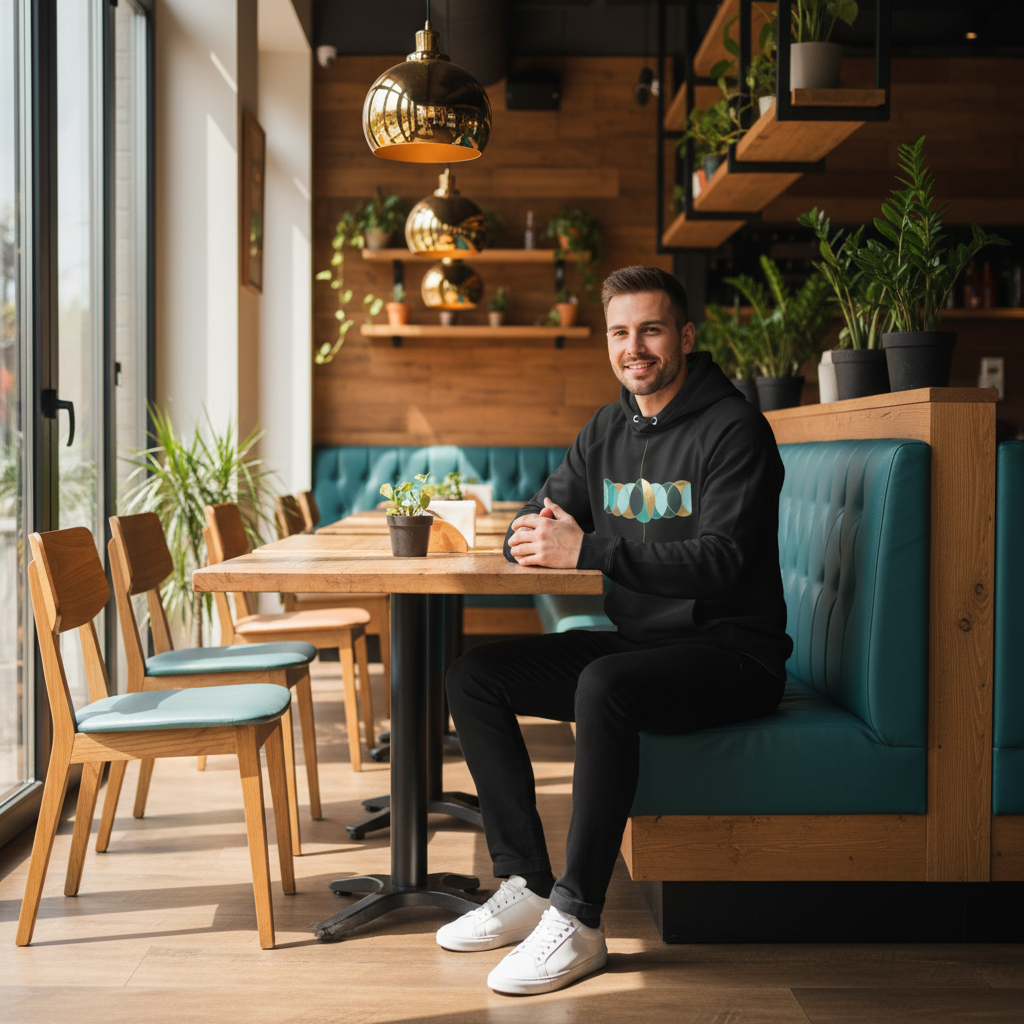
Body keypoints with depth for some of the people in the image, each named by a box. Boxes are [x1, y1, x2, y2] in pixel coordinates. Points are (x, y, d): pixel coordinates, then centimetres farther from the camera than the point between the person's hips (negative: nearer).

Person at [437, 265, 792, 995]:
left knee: (604, 686, -36)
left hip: (730, 653, -8)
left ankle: (578, 921, -25)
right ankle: (527, 886, -3)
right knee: (474, 675, -3)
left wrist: (587, 548, -26)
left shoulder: (733, 428, -11)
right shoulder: (607, 431, 12)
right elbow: (537, 522, 14)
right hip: (637, 642, 8)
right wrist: (533, 535, -13)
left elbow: (721, 561, -22)